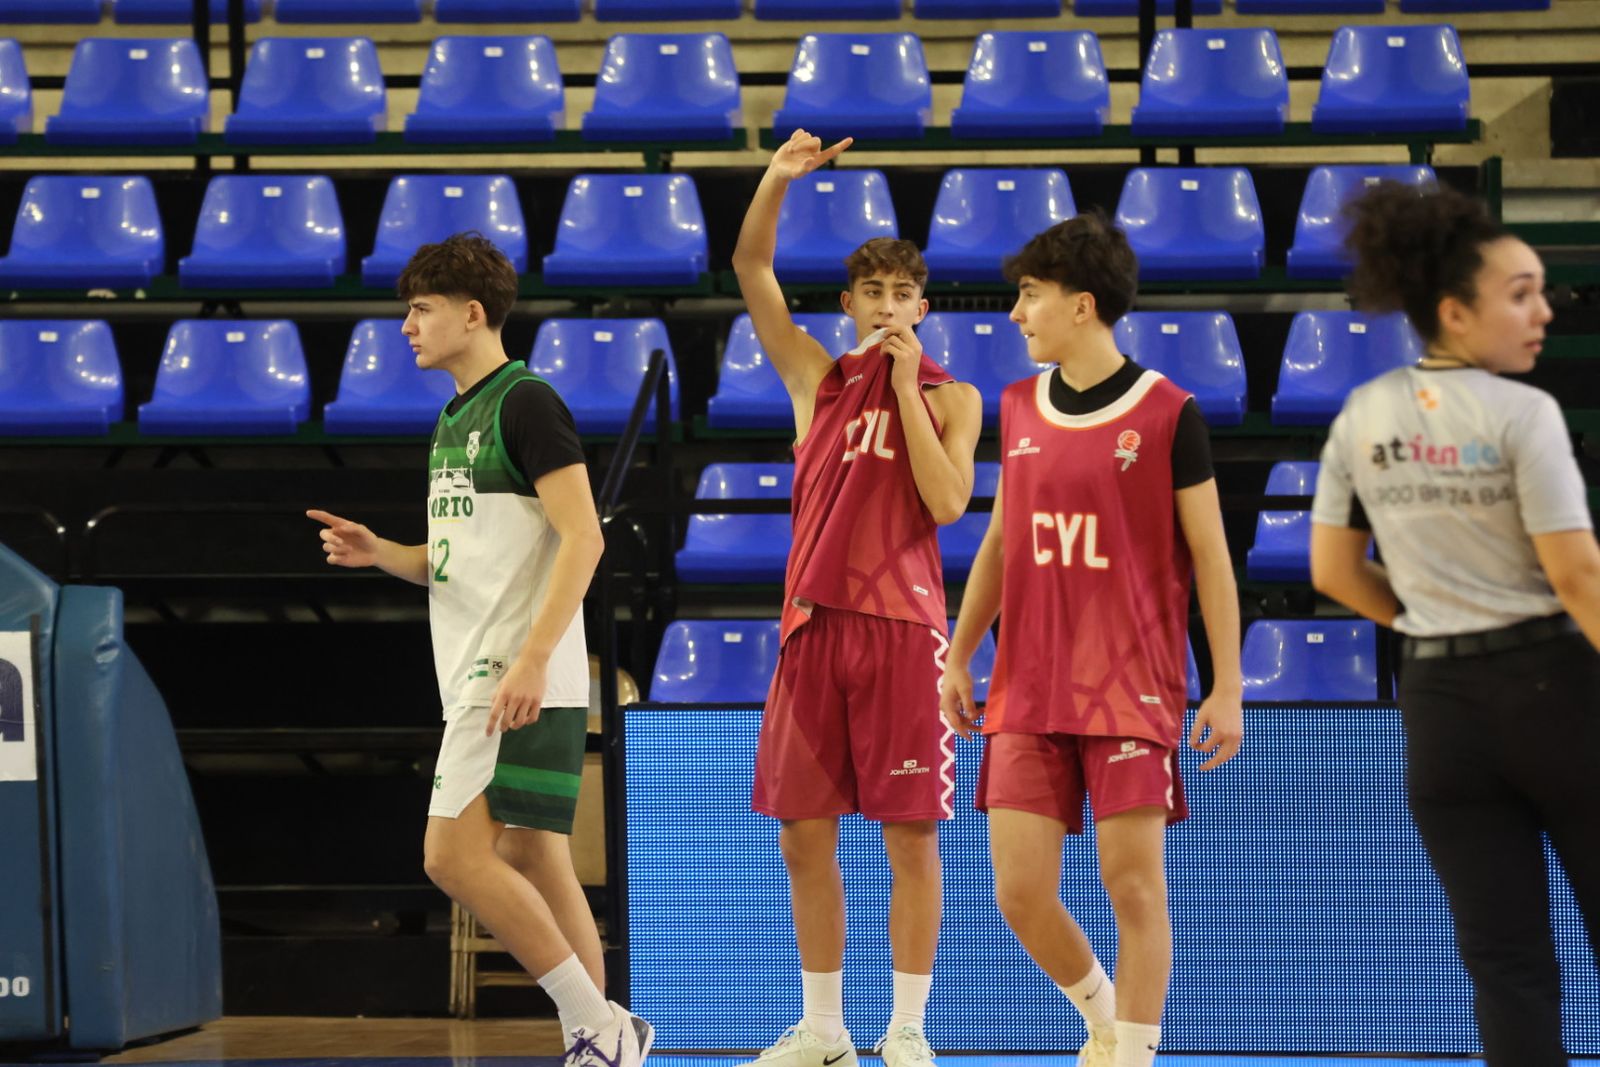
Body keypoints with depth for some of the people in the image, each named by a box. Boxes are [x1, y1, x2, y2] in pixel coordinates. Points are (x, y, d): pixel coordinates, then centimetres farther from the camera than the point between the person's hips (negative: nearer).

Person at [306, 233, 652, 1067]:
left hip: (521, 680, -10)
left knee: (454, 855, -15)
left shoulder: (526, 403, -9)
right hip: (478, 680, 10)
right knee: (531, 866, 7)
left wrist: (533, 657, -25)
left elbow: (582, 538, -17)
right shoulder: (454, 420, 19)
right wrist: (379, 553, 6)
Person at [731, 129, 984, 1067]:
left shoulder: (950, 397, 5)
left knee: (910, 836, -4)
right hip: (812, 622, 4)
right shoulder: (817, 378, 12)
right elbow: (751, 268, 8)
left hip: (902, 627, -3)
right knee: (805, 836, 5)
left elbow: (947, 503, -10)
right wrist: (777, 181, -7)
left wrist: (906, 386, -10)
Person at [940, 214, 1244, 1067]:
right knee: (1020, 891, 1)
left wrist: (1227, 687, -6)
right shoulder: (1019, 408, 9)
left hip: (1133, 685, -4)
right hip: (1029, 687, 5)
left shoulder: (1167, 413, -6)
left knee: (1133, 882, -5)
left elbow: (1210, 556, -3)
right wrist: (959, 658, 16)